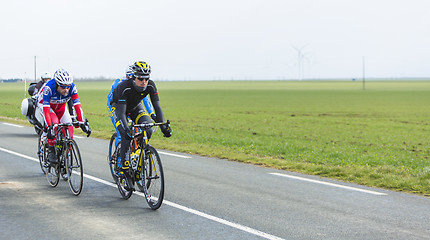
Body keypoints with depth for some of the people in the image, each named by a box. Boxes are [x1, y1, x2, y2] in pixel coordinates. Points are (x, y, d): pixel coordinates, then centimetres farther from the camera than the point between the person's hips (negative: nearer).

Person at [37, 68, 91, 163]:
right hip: (44, 104, -3)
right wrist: (49, 127, -51)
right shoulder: (49, 88, -39)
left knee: (69, 129, -16)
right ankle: (51, 151, -17)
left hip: (60, 106, 3)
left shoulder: (72, 87, -30)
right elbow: (46, 110, -42)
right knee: (54, 122, -32)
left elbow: (77, 106, -30)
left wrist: (83, 123, -38)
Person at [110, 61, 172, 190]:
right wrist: (126, 130, -53)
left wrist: (163, 125, -38)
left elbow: (157, 107, -25)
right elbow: (121, 112, -40)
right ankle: (124, 172, -15)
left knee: (148, 130, -21)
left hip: (135, 107, 4)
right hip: (118, 106, -4)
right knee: (126, 137, -23)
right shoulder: (124, 87, -37)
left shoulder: (150, 85, -27)